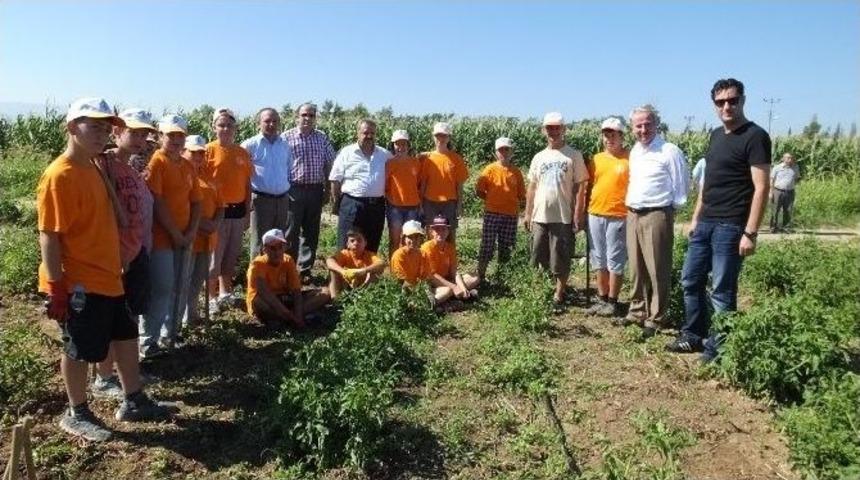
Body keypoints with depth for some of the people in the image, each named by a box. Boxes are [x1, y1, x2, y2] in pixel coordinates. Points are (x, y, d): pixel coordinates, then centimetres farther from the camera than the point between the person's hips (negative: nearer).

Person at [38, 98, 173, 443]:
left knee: (126, 337, 17)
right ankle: (76, 415, 26)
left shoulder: (92, 168, 10)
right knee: (80, 350, 7)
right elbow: (49, 236, -20)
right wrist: (56, 287, -20)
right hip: (79, 284, -9)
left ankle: (134, 403, 31)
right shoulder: (59, 176, -19)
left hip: (107, 277, 9)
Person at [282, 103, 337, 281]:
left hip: (315, 190, 3)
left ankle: (305, 270, 18)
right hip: (293, 190, -3)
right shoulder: (287, 137, 0)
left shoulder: (322, 138, 10)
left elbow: (329, 164, 13)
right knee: (291, 232, 0)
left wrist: (327, 189, 9)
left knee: (311, 232, 8)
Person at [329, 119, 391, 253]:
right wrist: (335, 204, 0)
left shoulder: (385, 155, 10)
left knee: (372, 247, 10)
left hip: (376, 205, 3)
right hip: (351, 204, -3)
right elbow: (336, 180, 2)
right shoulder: (346, 153, 1)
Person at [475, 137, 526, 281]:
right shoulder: (490, 169, -2)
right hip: (492, 214, -2)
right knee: (487, 246, -2)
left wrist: (515, 204, -3)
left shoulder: (516, 172, 5)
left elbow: (522, 196, 10)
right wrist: (491, 200, 3)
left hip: (511, 216, 2)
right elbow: (478, 191, 2)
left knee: (505, 248, 8)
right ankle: (480, 276, 5)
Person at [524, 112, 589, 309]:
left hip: (563, 217, -4)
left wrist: (578, 213, -10)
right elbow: (532, 187, 13)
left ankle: (558, 297, 14)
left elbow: (580, 186, -4)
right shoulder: (539, 157, 11)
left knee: (561, 261, 2)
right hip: (539, 217, 4)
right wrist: (528, 214, 9)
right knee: (538, 259, 10)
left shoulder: (574, 155, -1)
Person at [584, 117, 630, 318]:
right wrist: (585, 211, 12)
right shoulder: (597, 159, 10)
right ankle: (601, 299, 22)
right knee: (599, 260, 11)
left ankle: (612, 302, 12)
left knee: (615, 260, 2)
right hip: (595, 215, 5)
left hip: (618, 217, -5)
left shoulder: (630, 159, -4)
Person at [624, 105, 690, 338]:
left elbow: (682, 186, -6)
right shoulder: (634, 152, 14)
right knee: (636, 268, 13)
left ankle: (656, 319, 8)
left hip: (657, 216, -7)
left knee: (657, 270, -1)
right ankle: (637, 311, 25)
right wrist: (629, 202, 15)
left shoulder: (670, 151, -9)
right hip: (633, 214, 7)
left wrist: (669, 209, -4)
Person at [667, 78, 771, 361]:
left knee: (722, 290, -2)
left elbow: (761, 188, -15)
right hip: (705, 223, 8)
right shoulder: (716, 135, 14)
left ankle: (718, 347, 11)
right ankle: (694, 335, 27)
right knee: (691, 280, 13)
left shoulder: (755, 137, -10)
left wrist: (750, 233, -20)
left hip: (730, 226, -8)